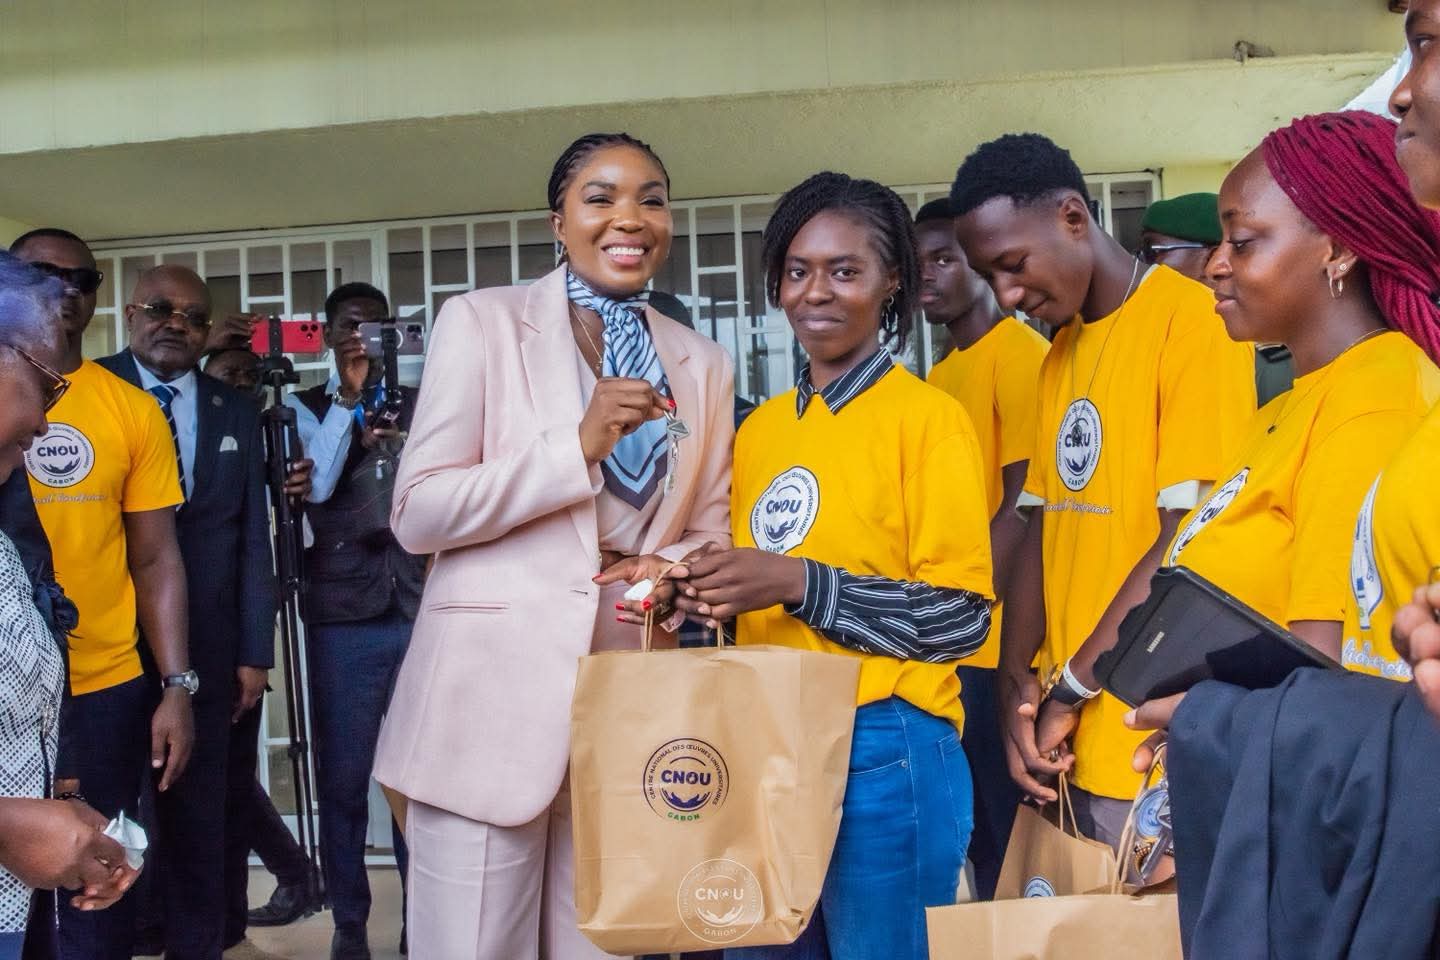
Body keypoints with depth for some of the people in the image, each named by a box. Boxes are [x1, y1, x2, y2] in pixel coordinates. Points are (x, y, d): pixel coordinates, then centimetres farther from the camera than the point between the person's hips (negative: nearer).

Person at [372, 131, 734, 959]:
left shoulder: (704, 365, 11)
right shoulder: (483, 322, -2)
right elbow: (416, 514, -6)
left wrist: (673, 571, -8)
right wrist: (578, 446, -16)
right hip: (490, 704, -4)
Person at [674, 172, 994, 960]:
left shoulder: (927, 417, -7)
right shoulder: (759, 428, 12)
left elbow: (961, 616, -12)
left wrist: (800, 583, -20)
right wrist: (714, 593, -1)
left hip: (883, 751, -6)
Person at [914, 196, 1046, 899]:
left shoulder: (1021, 354, -8)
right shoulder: (940, 377, 16)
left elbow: (1024, 505, -15)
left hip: (991, 647, -8)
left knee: (1005, 833, 1)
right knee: (972, 833, 15)